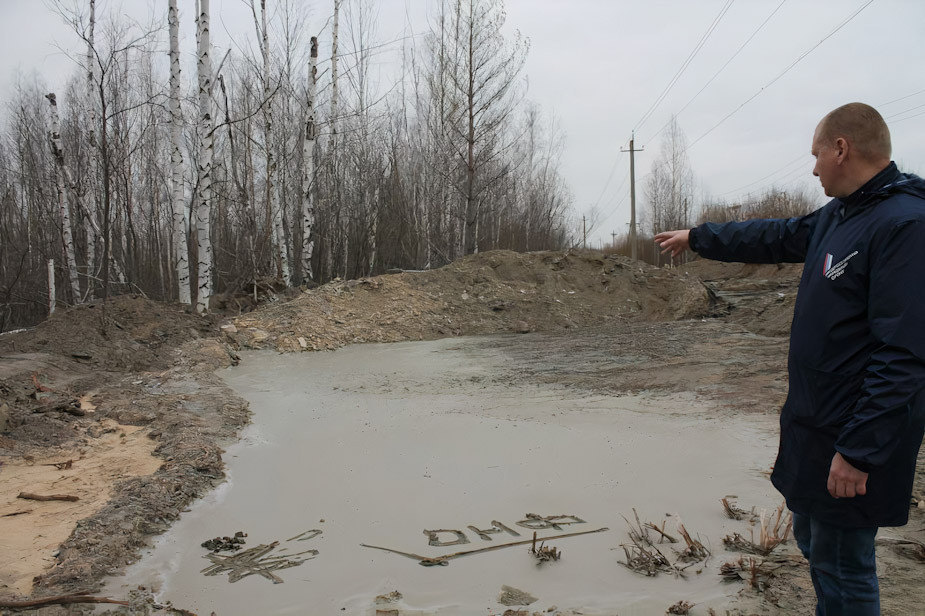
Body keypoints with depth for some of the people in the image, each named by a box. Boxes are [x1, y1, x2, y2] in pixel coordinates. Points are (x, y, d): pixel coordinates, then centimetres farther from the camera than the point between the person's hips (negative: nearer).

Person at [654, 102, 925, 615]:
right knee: (812, 539, 22)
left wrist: (859, 450, -25)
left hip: (854, 439, -9)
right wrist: (695, 237, 32)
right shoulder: (835, 217, 8)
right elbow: (773, 237, 24)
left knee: (841, 570, 5)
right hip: (814, 422, 9)